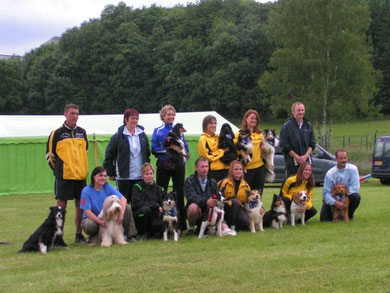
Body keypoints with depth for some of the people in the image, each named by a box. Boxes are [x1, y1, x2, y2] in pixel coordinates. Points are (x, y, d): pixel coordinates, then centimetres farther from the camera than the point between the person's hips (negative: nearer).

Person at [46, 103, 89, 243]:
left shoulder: (82, 132, 9)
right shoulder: (57, 133, -5)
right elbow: (50, 154, 0)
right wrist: (58, 170, 5)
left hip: (81, 175, 5)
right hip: (64, 176, -5)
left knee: (80, 205, 8)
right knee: (61, 205, -2)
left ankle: (79, 235, 17)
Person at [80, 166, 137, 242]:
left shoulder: (108, 187, -5)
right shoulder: (86, 191, -14)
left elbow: (123, 199, -16)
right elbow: (87, 212, -21)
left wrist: (121, 214, -33)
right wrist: (100, 222, -35)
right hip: (93, 218, -3)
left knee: (126, 207, -15)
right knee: (89, 224, -40)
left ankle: (130, 235, -8)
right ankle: (93, 236, -2)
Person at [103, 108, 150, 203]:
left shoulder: (142, 135, 8)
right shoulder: (118, 136, -4)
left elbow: (147, 153, 16)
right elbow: (109, 155, -2)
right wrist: (110, 173, -3)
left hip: (140, 176, 4)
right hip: (124, 177, -4)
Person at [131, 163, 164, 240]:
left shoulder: (158, 188, 13)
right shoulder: (137, 187, -1)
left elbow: (163, 204, 13)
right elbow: (137, 203, -15)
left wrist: (161, 209, -12)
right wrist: (156, 206, -16)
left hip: (155, 216, 3)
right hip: (139, 215, -3)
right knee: (145, 209, -36)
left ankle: (150, 233, 9)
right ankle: (141, 234, -14)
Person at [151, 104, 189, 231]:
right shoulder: (158, 131, 5)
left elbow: (186, 148, 9)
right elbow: (154, 149, -3)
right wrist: (168, 150, -14)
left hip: (178, 165, 2)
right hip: (163, 167, -2)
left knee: (179, 193, 4)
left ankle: (182, 224, 9)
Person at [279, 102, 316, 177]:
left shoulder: (308, 126, 12)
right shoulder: (286, 127, -1)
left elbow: (312, 144, 10)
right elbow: (285, 146, -4)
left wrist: (305, 156, -7)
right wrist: (297, 157, -11)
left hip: (306, 162, 4)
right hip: (292, 163, -4)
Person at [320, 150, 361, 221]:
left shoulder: (353, 169, -12)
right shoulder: (330, 173, -15)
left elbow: (355, 187, -18)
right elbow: (326, 192, -18)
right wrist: (334, 202, -35)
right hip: (333, 198, -1)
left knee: (356, 197, -33)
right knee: (324, 218, -18)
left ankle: (349, 215, -3)